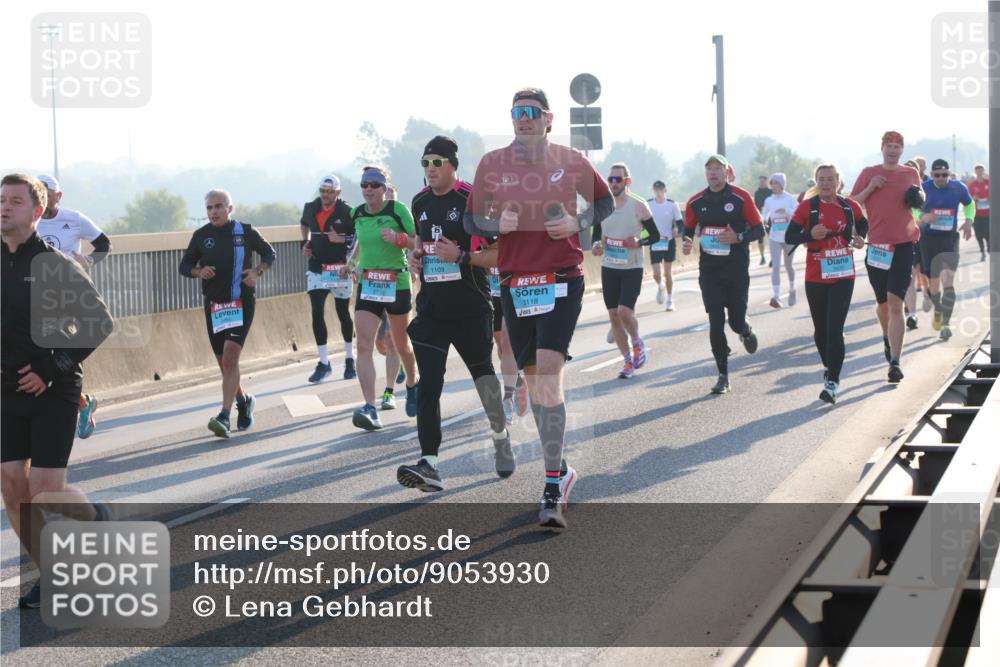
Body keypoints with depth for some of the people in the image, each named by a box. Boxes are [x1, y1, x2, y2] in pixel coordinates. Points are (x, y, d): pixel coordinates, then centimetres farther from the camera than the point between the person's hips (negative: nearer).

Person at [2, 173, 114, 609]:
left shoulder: (56, 266, -10)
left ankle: (95, 518, 24)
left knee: (45, 491, -8)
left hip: (54, 393, -5)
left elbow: (100, 323, -10)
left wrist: (52, 370, -13)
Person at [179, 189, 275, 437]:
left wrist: (258, 271, -6)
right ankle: (243, 401, 37)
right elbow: (185, 265, 13)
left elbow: (269, 253, 13)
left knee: (230, 358, -18)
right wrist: (199, 272, -9)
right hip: (213, 304, 4)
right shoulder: (201, 235, 5)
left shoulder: (245, 231, 0)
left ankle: (224, 417, -24)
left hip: (241, 303, -4)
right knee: (224, 362, 11)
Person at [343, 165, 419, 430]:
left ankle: (412, 386, 44)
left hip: (397, 284, -3)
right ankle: (370, 409, -21)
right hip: (367, 285, 3)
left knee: (402, 346, 13)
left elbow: (418, 242, -6)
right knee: (364, 346, -14)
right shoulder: (358, 213, 6)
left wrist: (398, 238, -23)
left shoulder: (398, 210, -8)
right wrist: (353, 260, 11)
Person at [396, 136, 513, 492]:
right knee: (428, 384, -10)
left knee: (483, 372, 15)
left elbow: (500, 253, -11)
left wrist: (461, 256, -24)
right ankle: (429, 463, -17)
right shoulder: (420, 203, 9)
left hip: (471, 308, -4)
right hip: (431, 308, 4)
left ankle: (501, 438, 40)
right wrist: (415, 256, 6)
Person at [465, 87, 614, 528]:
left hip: (562, 280, -3)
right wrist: (497, 224, -13)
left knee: (548, 371, -17)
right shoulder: (492, 164, 4)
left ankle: (553, 488, -16)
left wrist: (578, 222, -5)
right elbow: (472, 221, 9)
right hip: (514, 284, 3)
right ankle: (560, 470, 30)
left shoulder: (570, 161, 2)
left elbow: (605, 201, 14)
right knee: (533, 377, 10)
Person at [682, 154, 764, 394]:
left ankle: (746, 332, 40)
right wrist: (687, 244, -6)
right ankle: (723, 376, 2)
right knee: (715, 323, -4)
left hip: (737, 269, -2)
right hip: (709, 270, 2)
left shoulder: (741, 198, -6)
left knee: (736, 321, 1)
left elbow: (759, 230, -3)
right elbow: (688, 230, 17)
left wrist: (738, 237, -21)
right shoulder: (696, 202, 4)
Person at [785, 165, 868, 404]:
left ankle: (832, 381, -14)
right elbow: (789, 237, -3)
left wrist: (859, 237, 2)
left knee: (835, 329, -12)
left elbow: (863, 224, 23)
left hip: (843, 276, -1)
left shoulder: (850, 207, 2)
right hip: (815, 277, 1)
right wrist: (810, 234, -20)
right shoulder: (807, 207, -3)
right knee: (821, 329, 13)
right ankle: (829, 366, 40)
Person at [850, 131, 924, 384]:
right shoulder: (868, 173, 6)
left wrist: (917, 197, 0)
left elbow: (919, 201, 23)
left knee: (895, 303, -12)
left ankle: (895, 362, -16)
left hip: (903, 243, -1)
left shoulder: (911, 173, 8)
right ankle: (887, 338, 45)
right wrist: (870, 188, -11)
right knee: (883, 303, 13)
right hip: (876, 245, 1)